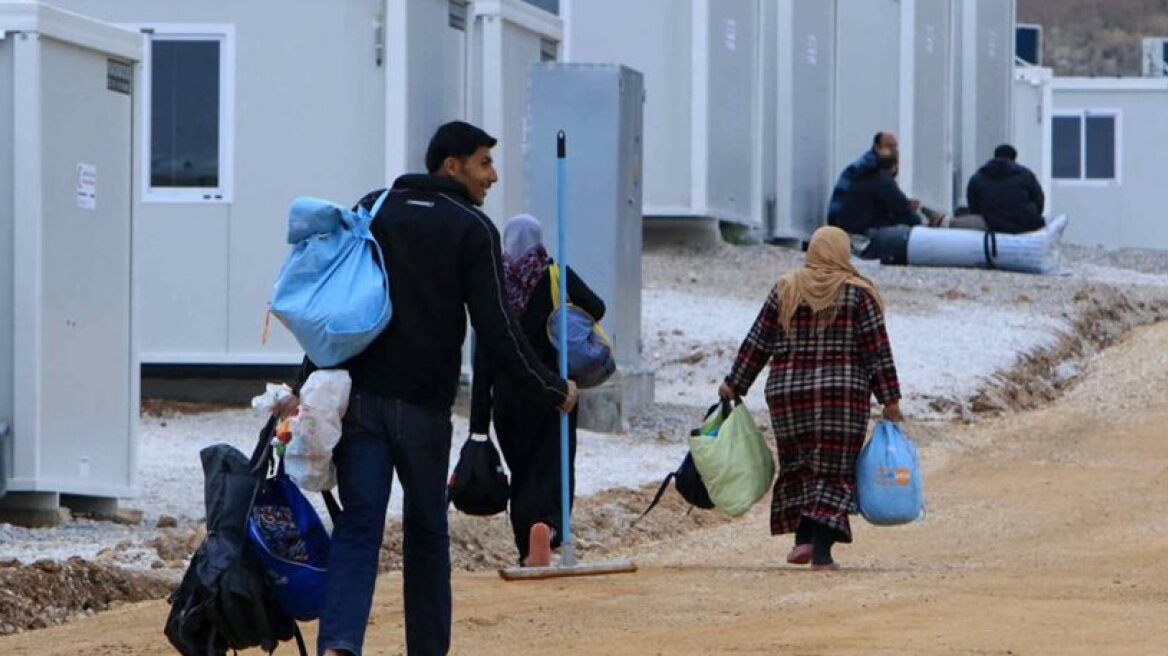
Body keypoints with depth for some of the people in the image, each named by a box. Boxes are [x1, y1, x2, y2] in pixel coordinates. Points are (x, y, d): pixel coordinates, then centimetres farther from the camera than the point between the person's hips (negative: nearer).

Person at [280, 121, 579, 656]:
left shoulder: (372, 211, 12)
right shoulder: (473, 230, -1)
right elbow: (496, 330, -6)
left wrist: (308, 385, 7)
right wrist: (551, 392, 4)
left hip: (358, 398, 3)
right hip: (425, 407, -3)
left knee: (358, 525, -4)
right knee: (426, 533, 13)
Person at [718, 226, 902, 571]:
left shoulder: (785, 290, 6)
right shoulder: (857, 293, -1)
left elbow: (757, 344, 7)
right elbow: (878, 350, -2)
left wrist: (734, 385, 15)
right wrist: (890, 399, 2)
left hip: (788, 393, 2)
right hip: (842, 395, -2)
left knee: (798, 465, 15)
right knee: (834, 469, 1)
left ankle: (803, 538, 6)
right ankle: (822, 551, -9)